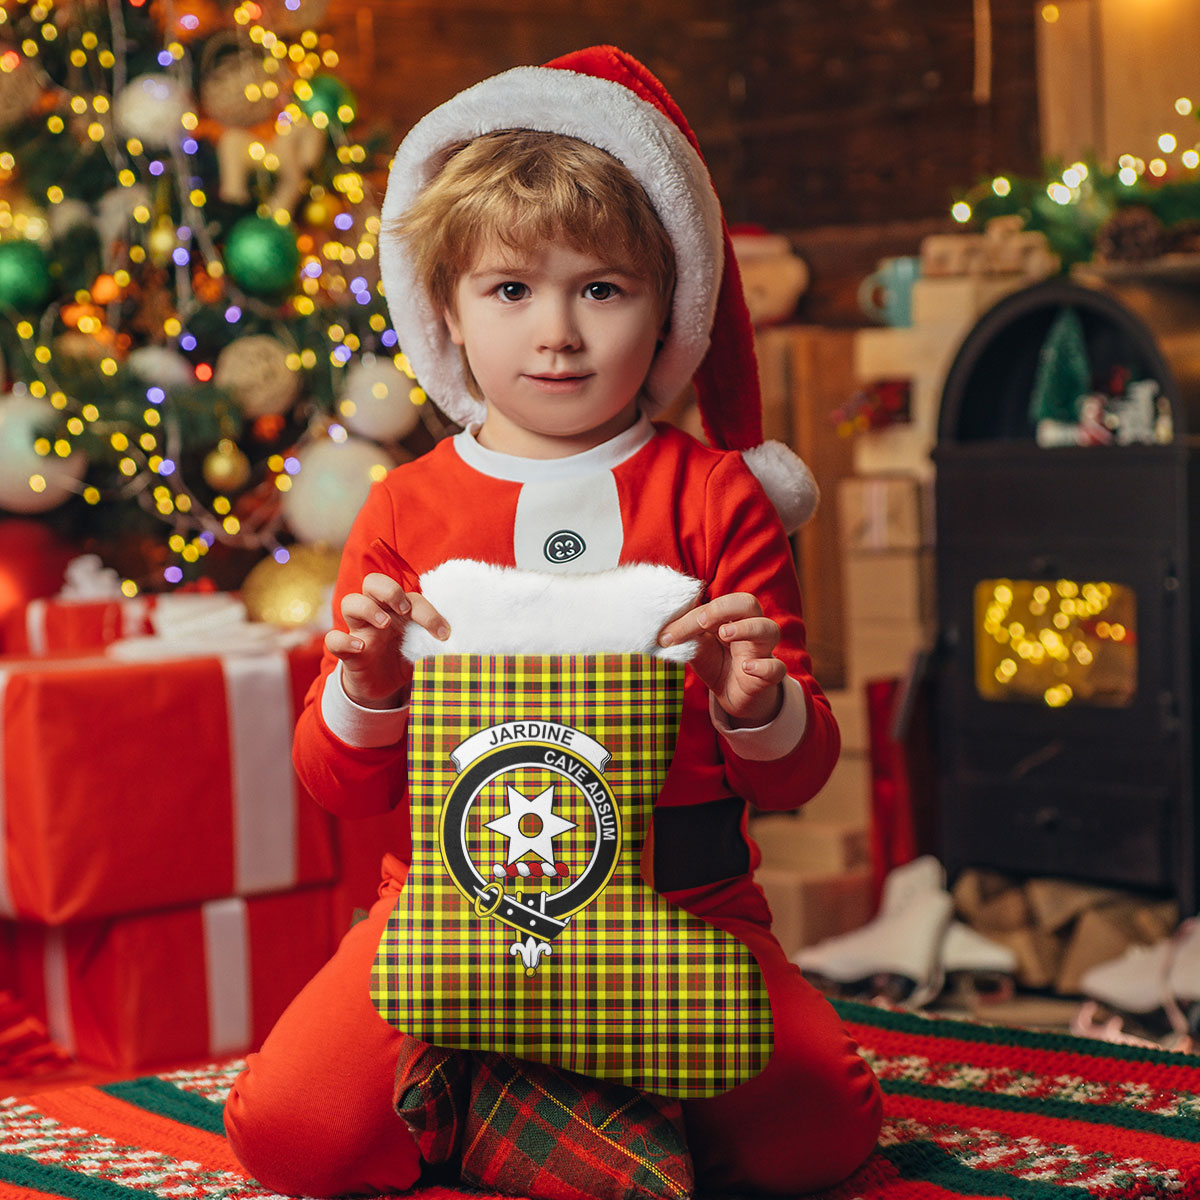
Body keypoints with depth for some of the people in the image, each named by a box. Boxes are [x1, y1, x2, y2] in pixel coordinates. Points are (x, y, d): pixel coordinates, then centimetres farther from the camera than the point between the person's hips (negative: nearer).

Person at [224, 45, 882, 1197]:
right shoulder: (405, 509, 7)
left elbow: (799, 774, 5)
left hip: (679, 900, 0)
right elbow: (338, 785, 8)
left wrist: (759, 710, -18)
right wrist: (365, 695, -14)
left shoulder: (712, 496, 6)